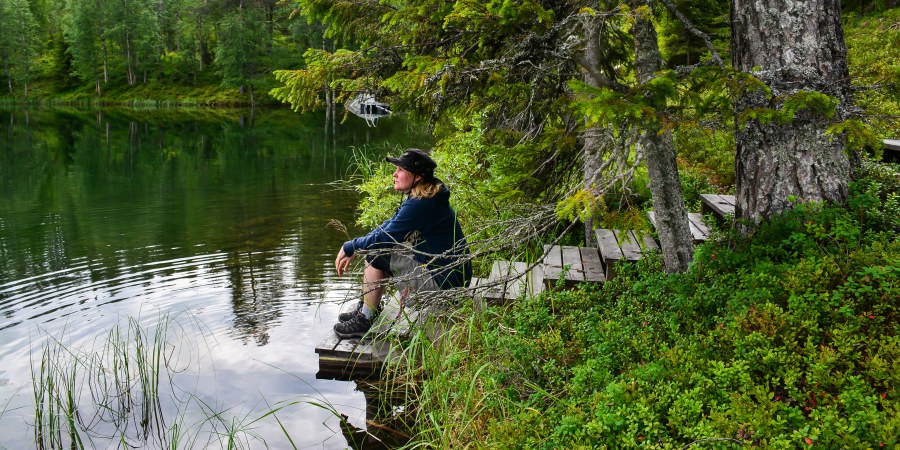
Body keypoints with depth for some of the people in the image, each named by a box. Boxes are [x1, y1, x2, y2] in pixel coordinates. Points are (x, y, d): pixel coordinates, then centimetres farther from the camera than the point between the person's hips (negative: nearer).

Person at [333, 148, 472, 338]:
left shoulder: (421, 205, -24)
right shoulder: (422, 198, 8)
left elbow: (384, 238, -21)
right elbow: (389, 225, 14)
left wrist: (349, 247, -4)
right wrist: (354, 251, 7)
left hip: (443, 281, -10)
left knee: (377, 254, -10)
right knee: (375, 249, 13)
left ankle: (365, 320, 0)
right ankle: (366, 309, 22)